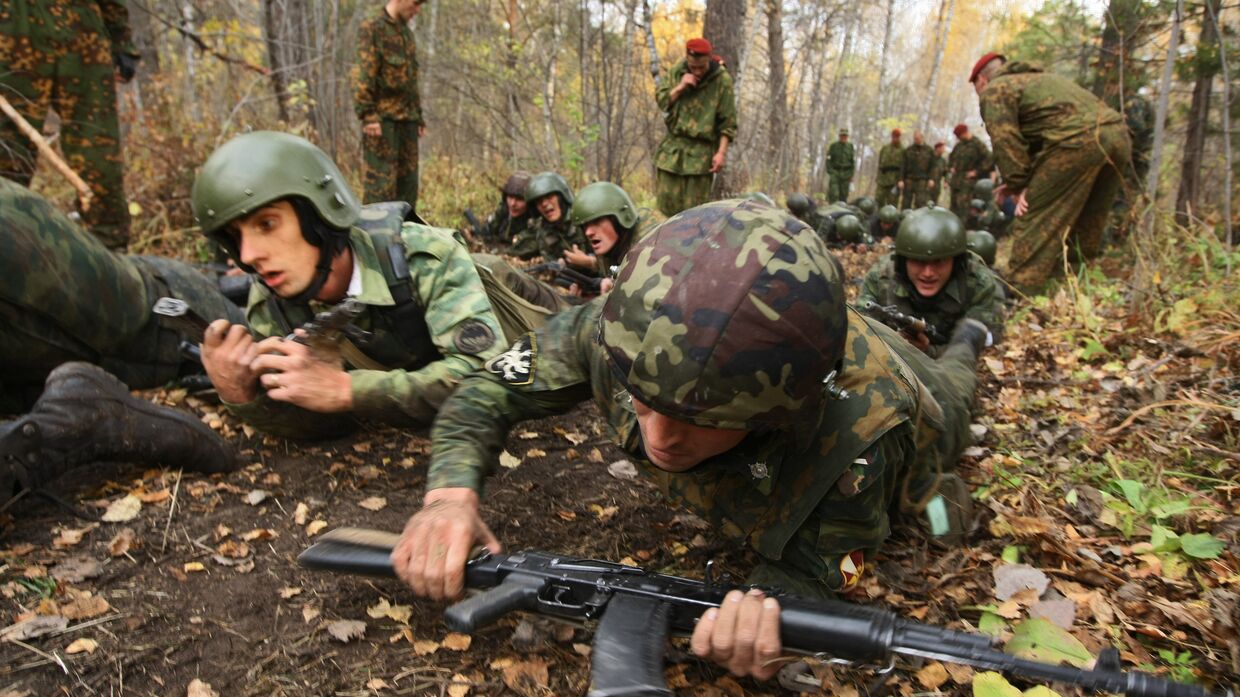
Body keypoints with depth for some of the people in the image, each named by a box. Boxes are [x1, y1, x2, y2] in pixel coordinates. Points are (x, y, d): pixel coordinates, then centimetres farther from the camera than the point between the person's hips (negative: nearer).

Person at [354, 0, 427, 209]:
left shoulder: (407, 32, 20)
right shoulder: (371, 28, -4)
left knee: (408, 180, 8)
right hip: (382, 118, -7)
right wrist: (367, 115, -20)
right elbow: (363, 75, -12)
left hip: (407, 119, 8)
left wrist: (419, 117, 19)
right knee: (382, 180, -9)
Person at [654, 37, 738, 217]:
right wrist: (679, 87, -12)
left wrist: (721, 152, -13)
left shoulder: (722, 80, -8)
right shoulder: (676, 71, 4)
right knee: (667, 199, 5)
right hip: (672, 147, 4)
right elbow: (660, 100, 4)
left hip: (701, 150, -4)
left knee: (694, 205, -5)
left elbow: (727, 123, -7)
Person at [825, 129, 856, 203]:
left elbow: (853, 161, 8)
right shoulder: (833, 146, -1)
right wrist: (830, 174, -11)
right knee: (834, 194, -15)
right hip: (834, 172, -2)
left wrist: (851, 175, 1)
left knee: (844, 195, 3)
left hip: (845, 174, 2)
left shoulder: (850, 147, 6)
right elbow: (828, 160, -2)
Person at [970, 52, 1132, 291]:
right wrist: (1022, 182, 25)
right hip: (1118, 136, 9)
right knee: (1086, 227, 19)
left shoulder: (994, 90, 9)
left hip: (1077, 140, -9)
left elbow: (1006, 141, -4)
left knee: (1034, 221, -3)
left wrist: (1018, 186, 3)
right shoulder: (1038, 80, 37)